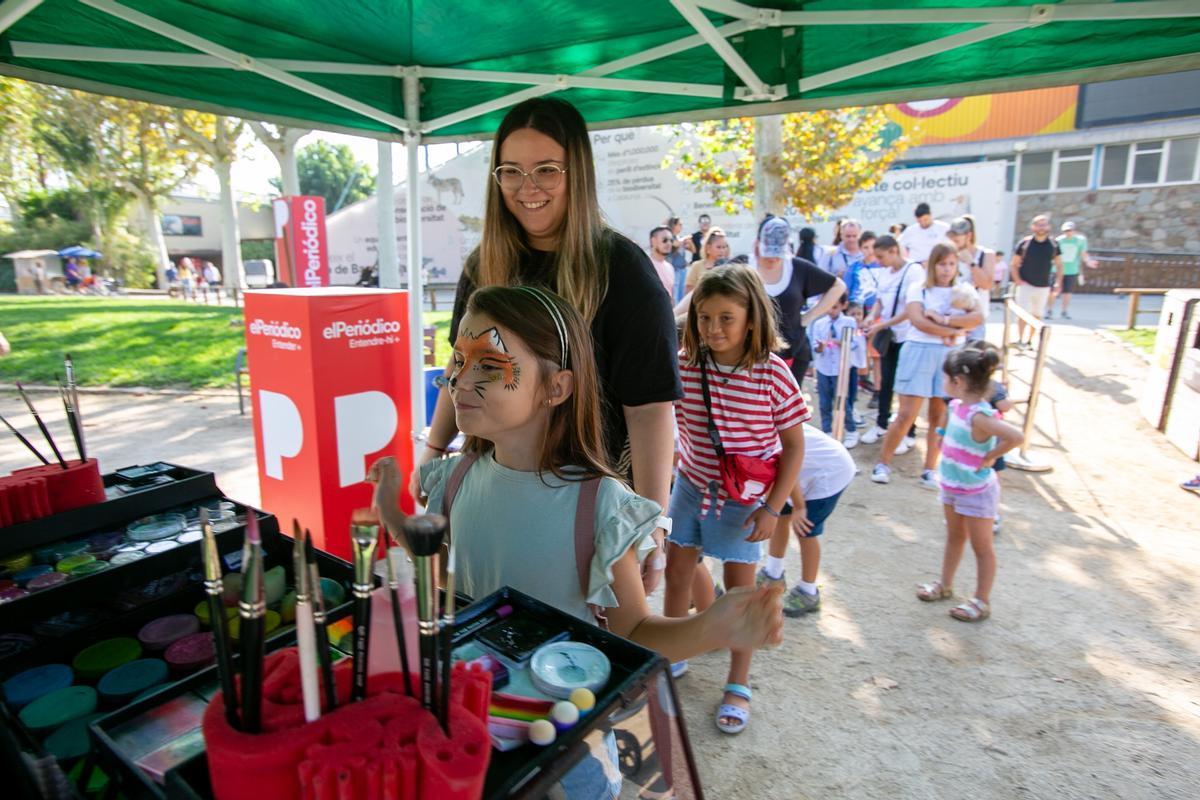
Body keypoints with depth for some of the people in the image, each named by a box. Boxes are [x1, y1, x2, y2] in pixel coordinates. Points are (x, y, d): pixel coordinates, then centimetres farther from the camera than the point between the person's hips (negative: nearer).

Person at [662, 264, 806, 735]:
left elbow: (794, 446, -11)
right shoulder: (684, 365, -11)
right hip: (691, 485, 3)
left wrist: (772, 508, -13)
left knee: (740, 586, 9)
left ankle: (738, 686, 30)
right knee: (676, 572, 14)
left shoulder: (772, 372, -19)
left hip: (744, 498, -3)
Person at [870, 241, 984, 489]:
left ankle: (929, 470, 17)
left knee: (939, 416, 5)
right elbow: (918, 320, -13)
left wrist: (945, 320, -17)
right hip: (918, 352, -3)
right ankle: (883, 463, 8)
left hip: (949, 356, 3)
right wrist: (953, 332, -11)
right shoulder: (918, 289, 4)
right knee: (906, 415, -6)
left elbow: (977, 317, -8)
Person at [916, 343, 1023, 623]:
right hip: (953, 485, 8)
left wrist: (989, 457, -26)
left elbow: (1016, 437, -39)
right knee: (954, 537, 23)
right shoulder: (958, 406, -3)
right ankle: (945, 585, 40)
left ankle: (982, 602, 23)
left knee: (982, 546, 9)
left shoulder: (979, 416, -29)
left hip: (976, 492, -8)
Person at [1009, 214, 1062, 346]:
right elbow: (1013, 264, 1)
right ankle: (1019, 340, -12)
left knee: (1037, 315, 9)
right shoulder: (1024, 243, -4)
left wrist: (1058, 283, 0)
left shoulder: (1053, 245, 3)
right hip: (1026, 285, -3)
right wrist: (1018, 280, -9)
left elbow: (1059, 265, 10)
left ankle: (1029, 341, 19)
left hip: (1043, 287, 3)